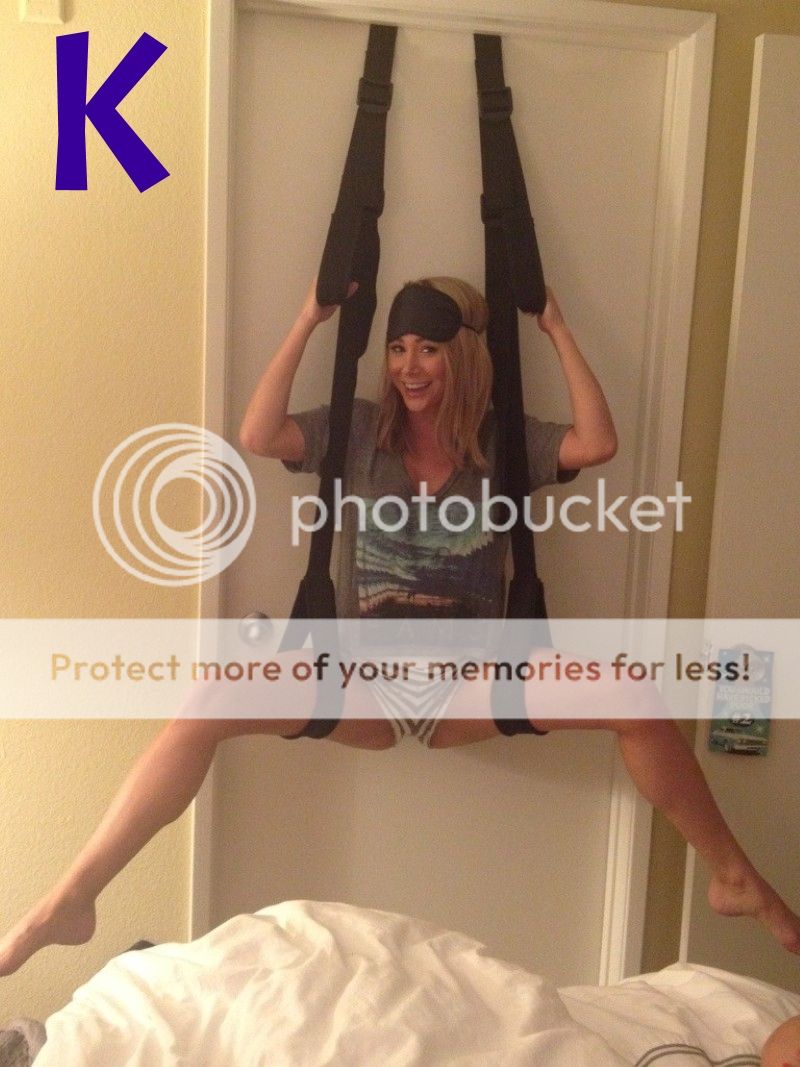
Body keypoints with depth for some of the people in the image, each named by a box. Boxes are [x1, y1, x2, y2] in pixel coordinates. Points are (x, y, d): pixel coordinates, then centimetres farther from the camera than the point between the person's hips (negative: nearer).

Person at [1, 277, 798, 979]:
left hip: (469, 684, 1)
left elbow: (598, 444, -11)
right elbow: (256, 438, -10)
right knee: (213, 700, -25)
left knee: (633, 693, -20)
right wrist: (307, 324, -8)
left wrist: (557, 331, -6)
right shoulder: (361, 432, 5)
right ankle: (69, 901, -16)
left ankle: (734, 879, 1)